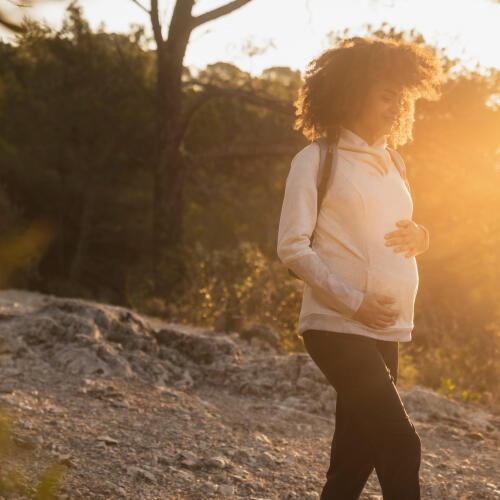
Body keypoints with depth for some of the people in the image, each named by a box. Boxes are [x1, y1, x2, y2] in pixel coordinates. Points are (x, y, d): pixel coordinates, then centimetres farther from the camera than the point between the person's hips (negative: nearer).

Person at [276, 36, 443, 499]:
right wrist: (354, 302, -18)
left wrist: (419, 238, 1)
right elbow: (293, 247, -9)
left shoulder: (389, 165, 17)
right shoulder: (318, 160, -4)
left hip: (385, 332, 7)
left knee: (357, 455, 9)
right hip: (338, 327, -7)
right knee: (401, 444, -15)